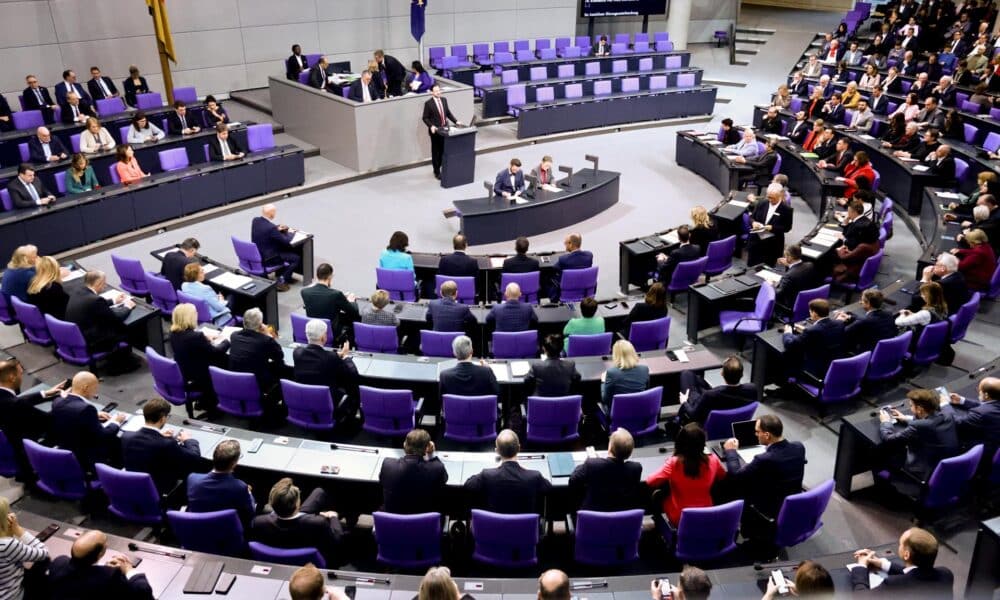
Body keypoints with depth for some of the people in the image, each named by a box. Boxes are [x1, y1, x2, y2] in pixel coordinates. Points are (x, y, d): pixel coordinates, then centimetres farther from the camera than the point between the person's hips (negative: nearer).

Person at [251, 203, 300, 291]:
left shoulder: (255, 220, -5)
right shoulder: (271, 228, -30)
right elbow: (286, 241, -19)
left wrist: (277, 229, 8)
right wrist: (291, 232, -1)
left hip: (257, 254, 9)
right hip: (267, 258, -9)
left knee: (283, 248, 30)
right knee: (297, 258, -1)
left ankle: (281, 274, 35)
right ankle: (281, 281, 3)